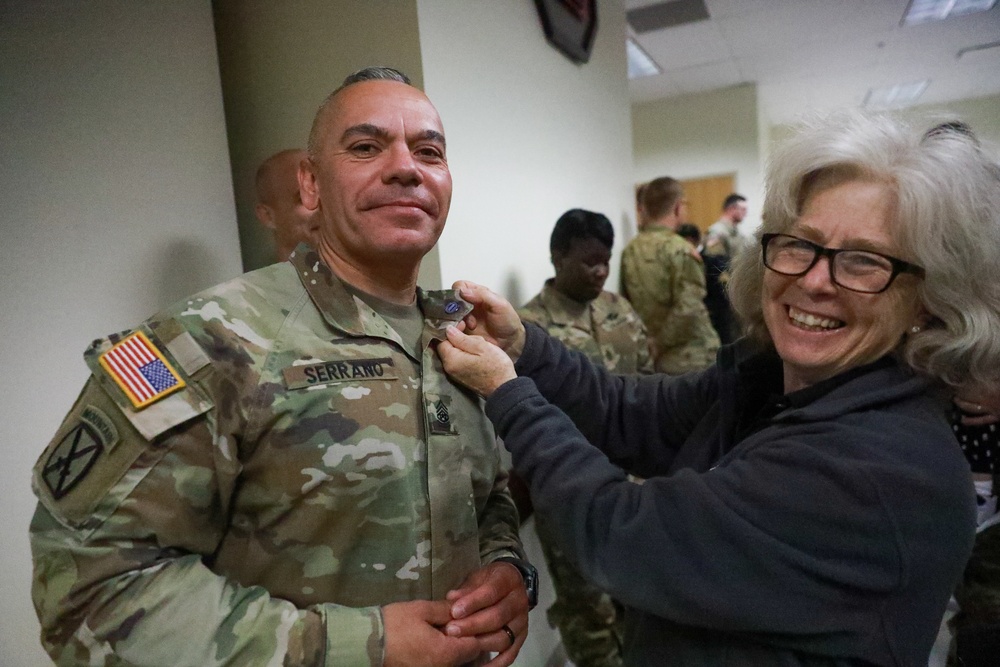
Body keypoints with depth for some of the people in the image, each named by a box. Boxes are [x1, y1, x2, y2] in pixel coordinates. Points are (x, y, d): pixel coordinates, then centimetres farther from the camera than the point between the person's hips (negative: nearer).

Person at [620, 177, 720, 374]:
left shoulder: (630, 250, 3)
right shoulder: (680, 250, -16)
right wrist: (659, 345, -12)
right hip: (690, 360, -6)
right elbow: (688, 309, -24)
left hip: (649, 359, 6)